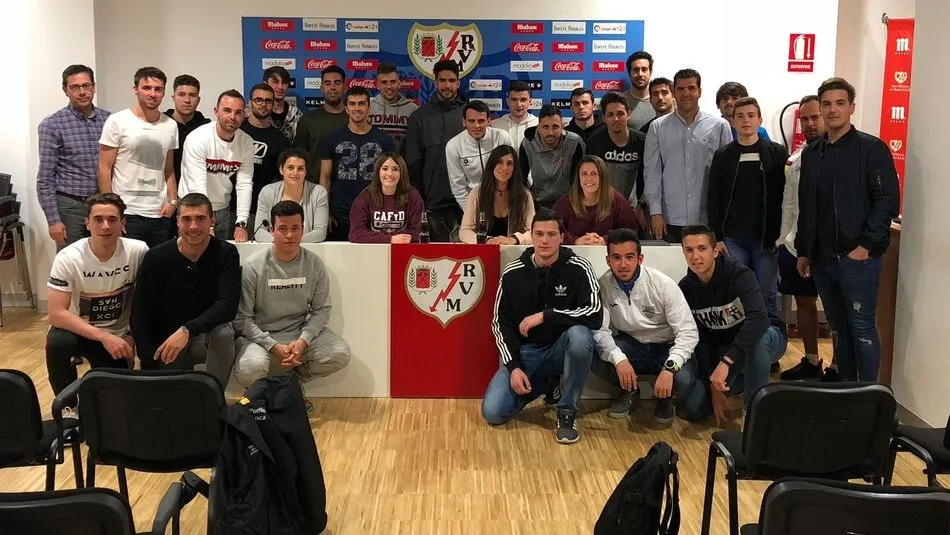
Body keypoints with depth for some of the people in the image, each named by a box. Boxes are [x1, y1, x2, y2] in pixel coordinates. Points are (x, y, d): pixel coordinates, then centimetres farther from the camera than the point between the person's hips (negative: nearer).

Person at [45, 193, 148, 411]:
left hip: (119, 335, 1)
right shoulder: (68, 258, -21)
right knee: (57, 343, -34)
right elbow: (57, 314, -23)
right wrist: (104, 337, -30)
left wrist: (132, 337, -7)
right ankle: (70, 405, -7)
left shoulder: (138, 251, -18)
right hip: (80, 330, -1)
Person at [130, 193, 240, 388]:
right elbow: (139, 315, -6)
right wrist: (150, 367, -13)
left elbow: (227, 306, -23)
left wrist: (187, 330, -37)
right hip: (166, 343, 1)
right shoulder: (156, 258, -8)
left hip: (208, 337, -1)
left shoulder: (226, 253, -11)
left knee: (223, 332, -34)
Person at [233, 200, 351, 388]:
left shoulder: (315, 264, -3)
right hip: (261, 336, -3)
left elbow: (322, 309, 2)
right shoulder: (252, 267, -13)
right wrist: (274, 346, -21)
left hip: (301, 332, 4)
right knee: (250, 368, -34)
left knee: (341, 354, -18)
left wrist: (303, 341, -16)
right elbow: (242, 318, -11)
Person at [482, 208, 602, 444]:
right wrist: (514, 367, -8)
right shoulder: (513, 273, -3)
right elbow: (500, 324, 3)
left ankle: (567, 411, -14)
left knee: (580, 334, -37)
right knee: (492, 412, -15)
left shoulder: (578, 269, -10)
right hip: (525, 351, 2)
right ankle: (544, 385, 16)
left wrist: (545, 316, -26)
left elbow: (595, 315, -23)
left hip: (562, 348, -2)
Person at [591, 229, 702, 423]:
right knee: (593, 358, -28)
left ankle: (664, 397, 7)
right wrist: (618, 359, -37)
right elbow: (600, 329, -17)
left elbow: (688, 332, -20)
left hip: (666, 348, -2)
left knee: (683, 378, -34)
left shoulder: (663, 285, -19)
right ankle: (629, 392, 5)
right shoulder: (603, 285, -12)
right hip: (630, 345, 2)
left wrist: (669, 368, -35)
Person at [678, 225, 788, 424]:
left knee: (757, 339, -40)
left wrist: (726, 361, -50)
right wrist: (713, 385, -16)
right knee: (697, 407, -9)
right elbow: (699, 339, -9)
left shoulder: (740, 275, -26)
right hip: (722, 348, 5)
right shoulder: (685, 288, -10)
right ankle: (743, 381, 21)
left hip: (765, 336, -5)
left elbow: (759, 319, -42)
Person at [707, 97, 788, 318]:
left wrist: (782, 235, -4)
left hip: (767, 239, -1)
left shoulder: (777, 153, 5)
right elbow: (714, 200, 5)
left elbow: (787, 195, 2)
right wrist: (717, 237, -2)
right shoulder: (722, 156, 7)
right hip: (733, 239, 1)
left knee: (767, 295, 4)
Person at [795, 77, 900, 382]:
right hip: (822, 258, 6)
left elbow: (888, 201, -10)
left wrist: (867, 245, -15)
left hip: (858, 258, -5)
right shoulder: (811, 153, 13)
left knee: (863, 330, -1)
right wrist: (803, 250, 13)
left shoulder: (871, 148, -4)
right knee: (840, 329, 14)